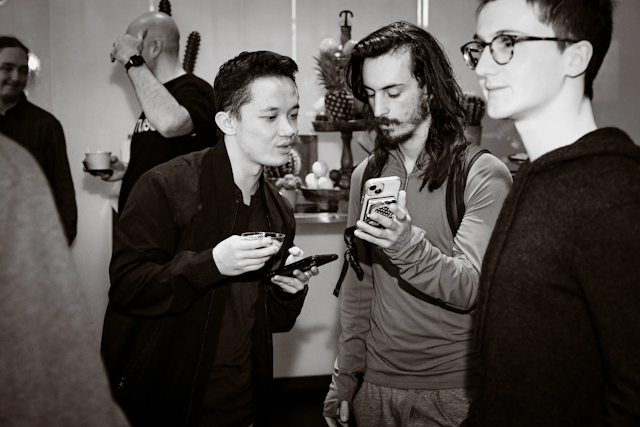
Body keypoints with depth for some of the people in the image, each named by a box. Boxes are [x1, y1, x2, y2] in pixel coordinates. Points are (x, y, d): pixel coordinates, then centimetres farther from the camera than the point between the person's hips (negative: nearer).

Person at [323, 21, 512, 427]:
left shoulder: (484, 174, -11)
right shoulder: (366, 174, 5)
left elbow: (470, 290, -17)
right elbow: (358, 286, 8)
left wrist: (408, 246, -34)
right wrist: (344, 378, 7)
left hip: (451, 393, -4)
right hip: (377, 386, 4)